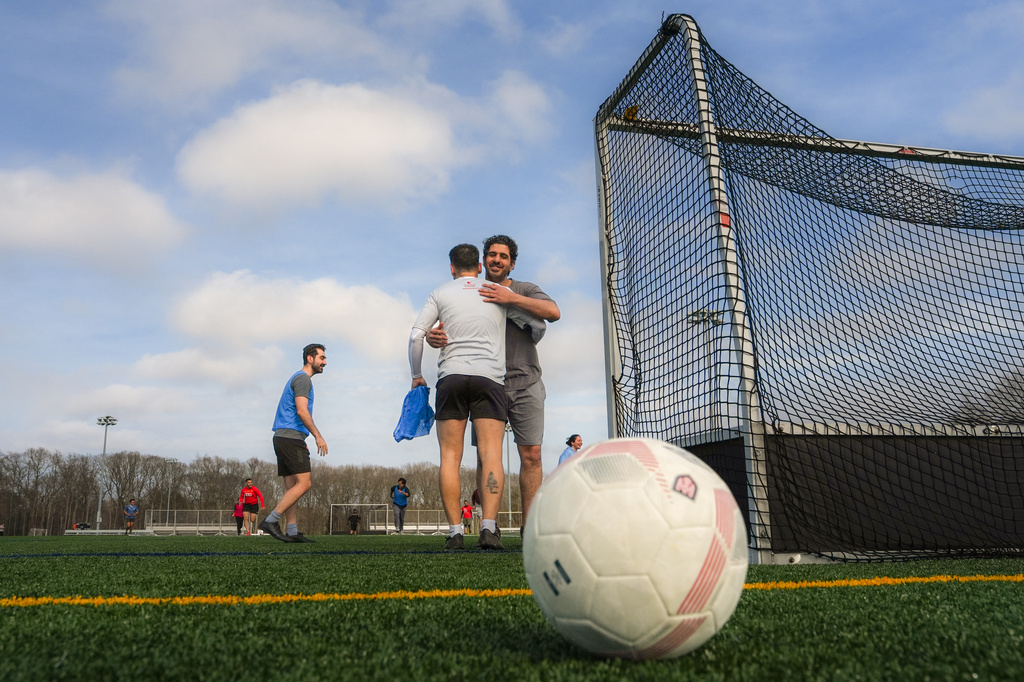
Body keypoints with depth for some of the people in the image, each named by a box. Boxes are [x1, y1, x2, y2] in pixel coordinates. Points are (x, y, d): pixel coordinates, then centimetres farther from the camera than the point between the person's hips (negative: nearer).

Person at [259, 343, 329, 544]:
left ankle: (292, 532, 7)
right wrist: (317, 436, -17)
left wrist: (302, 442, 24)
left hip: (282, 437, 10)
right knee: (303, 484, -12)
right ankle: (270, 521, -13)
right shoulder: (303, 378, -7)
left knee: (292, 487, 8)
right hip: (291, 437, -10)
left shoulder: (298, 378, 24)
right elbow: (301, 411, -19)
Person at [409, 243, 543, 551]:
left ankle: (455, 532, -5)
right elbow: (539, 324, 19)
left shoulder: (440, 294, 12)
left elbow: (416, 335, 5)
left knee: (450, 457, 1)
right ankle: (489, 528, -18)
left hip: (451, 377, 0)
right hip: (490, 378, 0)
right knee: (491, 456, -6)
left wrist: (416, 375, 17)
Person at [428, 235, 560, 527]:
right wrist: (434, 337, -21)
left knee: (531, 455, -3)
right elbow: (447, 331, 4)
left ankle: (529, 524, 4)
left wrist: (511, 298, -20)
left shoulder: (525, 290, 8)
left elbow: (553, 312, -11)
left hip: (526, 384, 0)